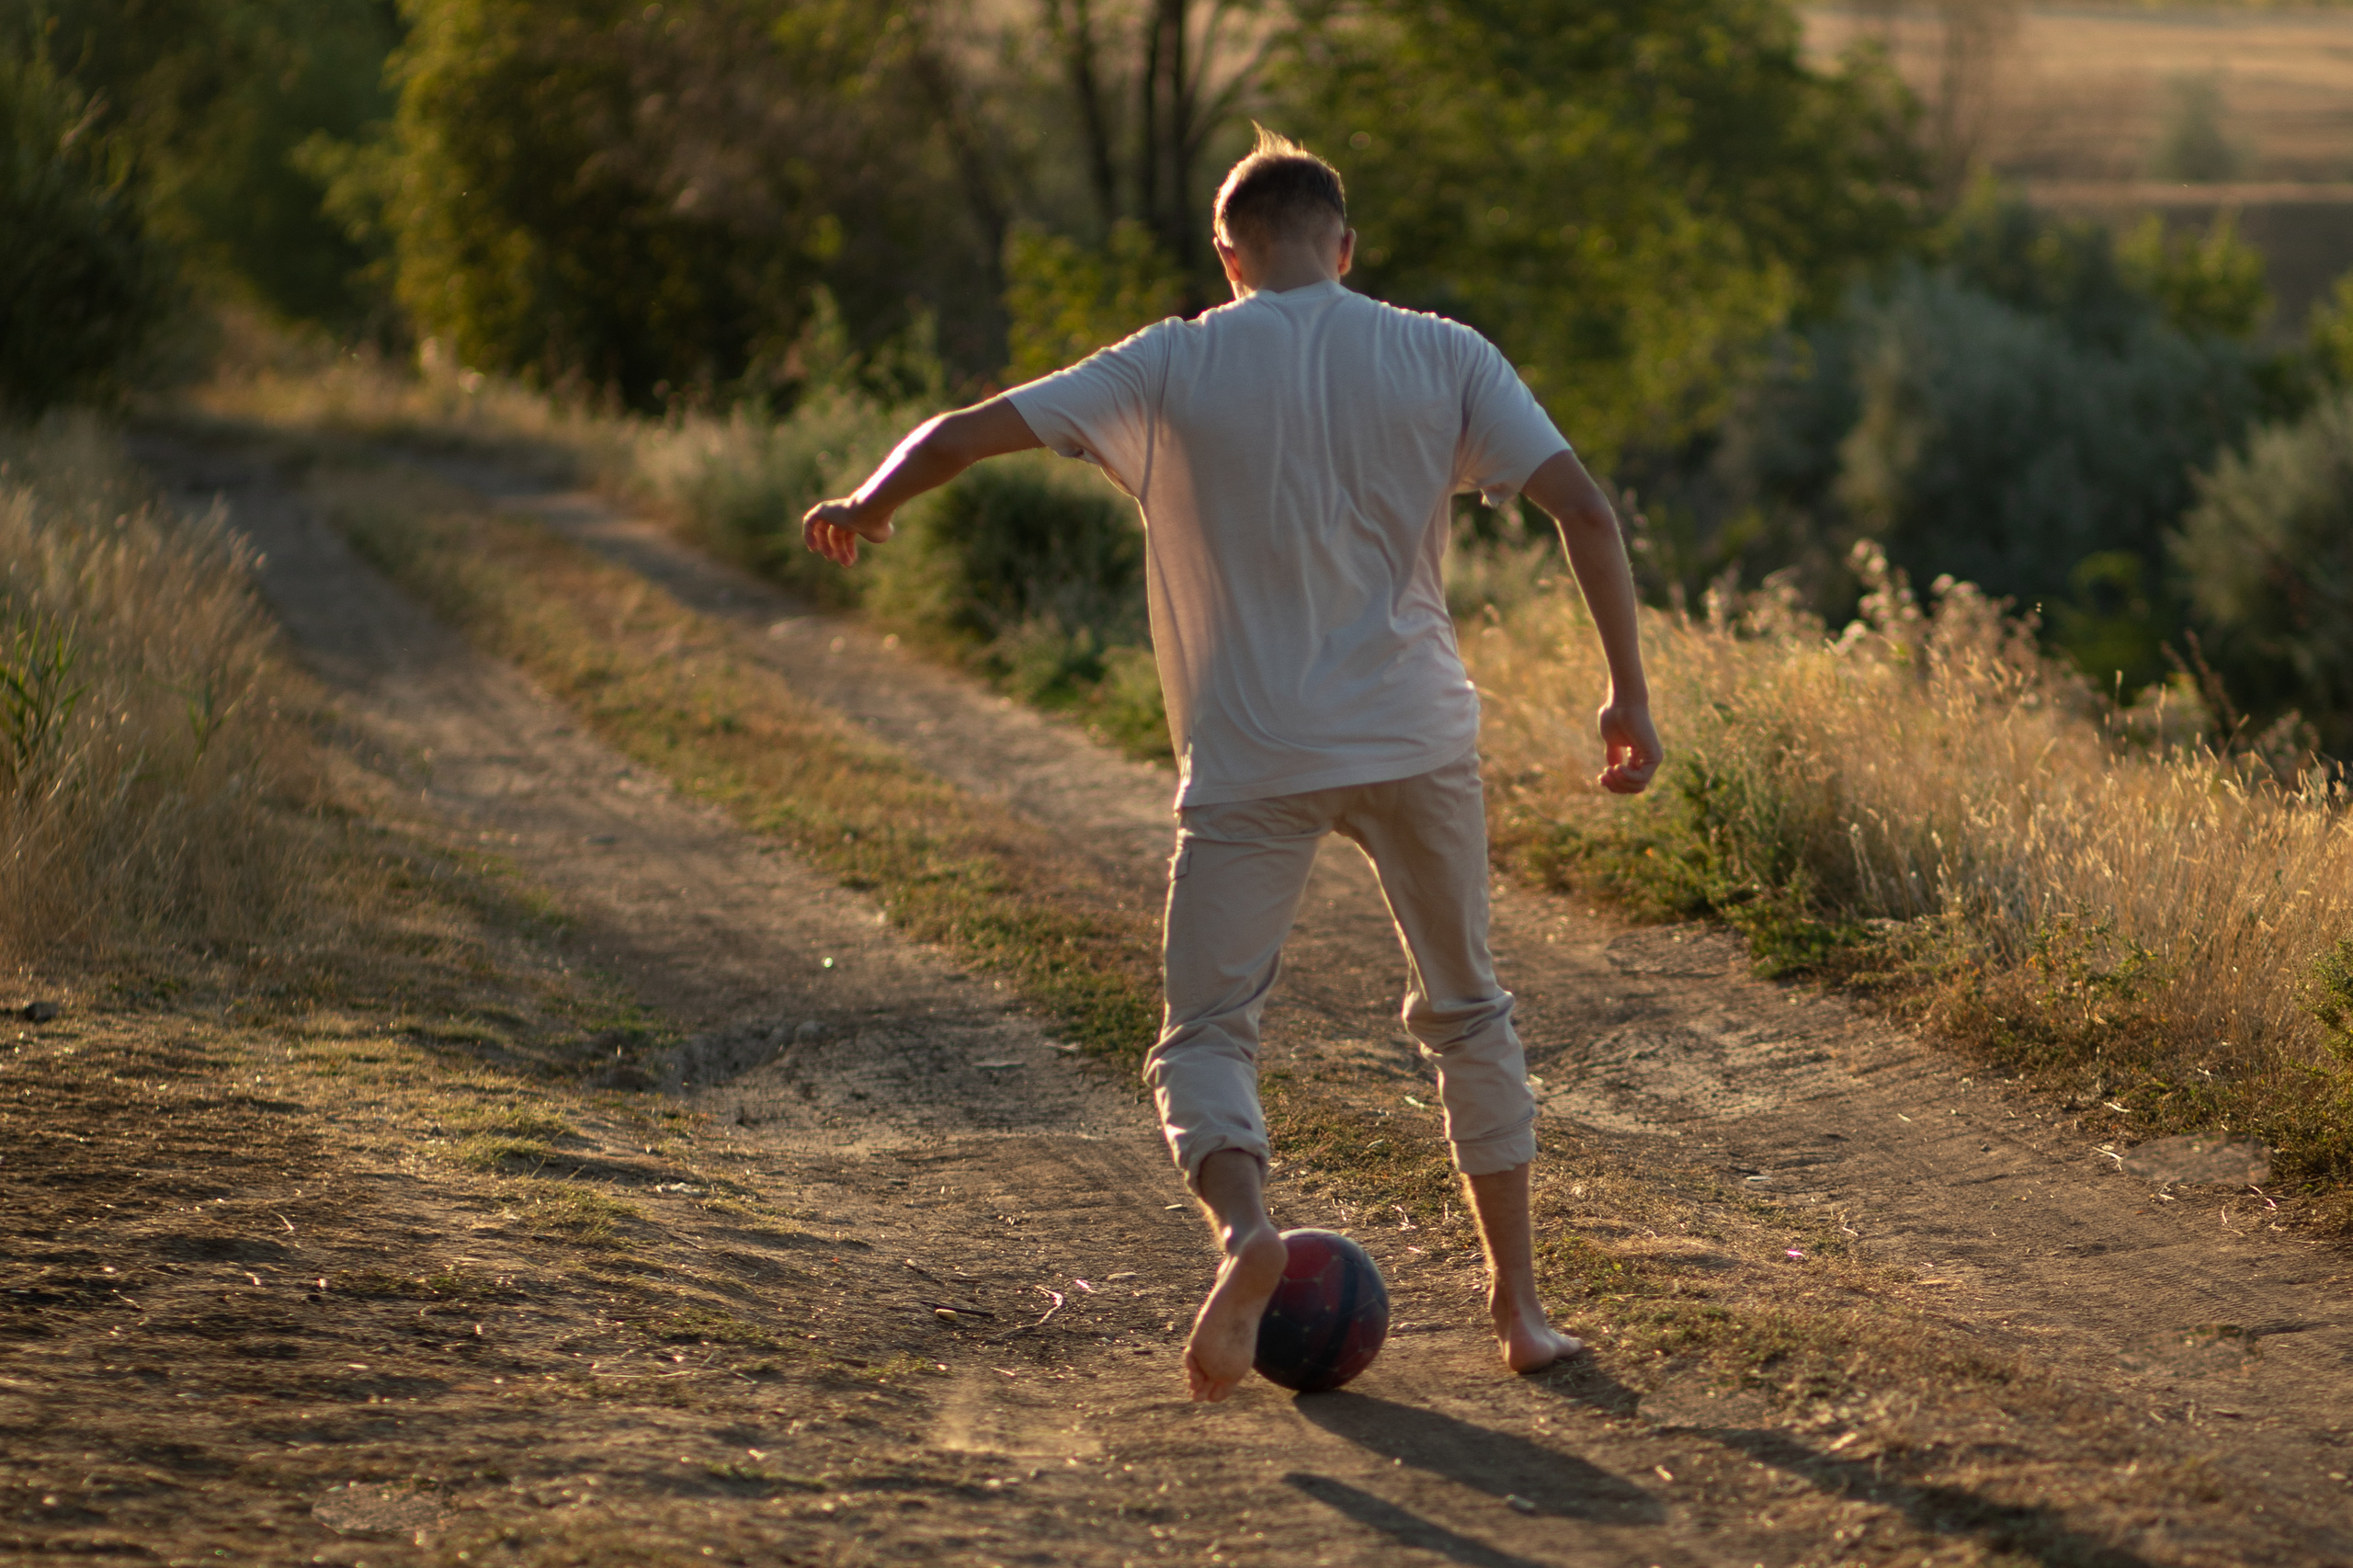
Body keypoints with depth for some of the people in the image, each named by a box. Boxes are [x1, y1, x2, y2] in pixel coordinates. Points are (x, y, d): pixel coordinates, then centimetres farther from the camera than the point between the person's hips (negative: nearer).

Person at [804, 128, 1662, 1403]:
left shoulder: (1174, 367, -1)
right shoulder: (1444, 359, 2)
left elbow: (959, 437, -1)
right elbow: (1582, 508, -5)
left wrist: (864, 509, 19)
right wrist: (1627, 692, 2)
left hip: (1249, 764, -2)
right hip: (1418, 745, 2)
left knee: (1205, 1032, 4)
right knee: (1465, 1012, 19)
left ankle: (1243, 1227, -27)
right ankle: (1518, 1305, 21)